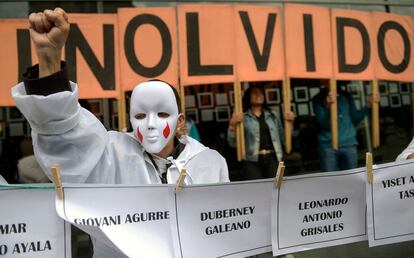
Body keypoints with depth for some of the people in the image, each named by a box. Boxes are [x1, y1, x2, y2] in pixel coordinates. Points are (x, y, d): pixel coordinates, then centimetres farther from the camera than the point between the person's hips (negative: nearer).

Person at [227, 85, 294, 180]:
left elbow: (282, 138, 19)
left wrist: (289, 122, 7)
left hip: (273, 159, 3)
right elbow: (233, 143, -2)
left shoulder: (273, 116, 19)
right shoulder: (243, 118, 5)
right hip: (252, 161, -3)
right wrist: (232, 125, -16)